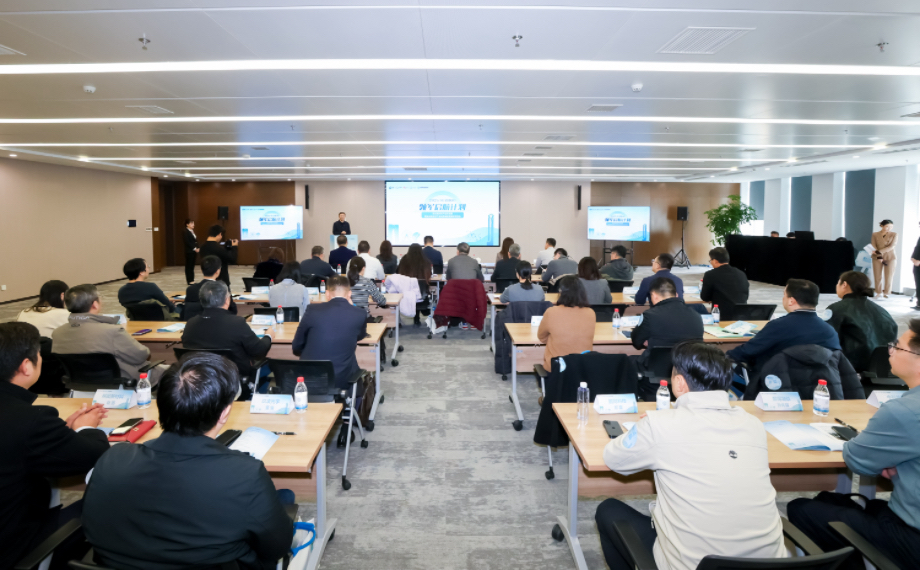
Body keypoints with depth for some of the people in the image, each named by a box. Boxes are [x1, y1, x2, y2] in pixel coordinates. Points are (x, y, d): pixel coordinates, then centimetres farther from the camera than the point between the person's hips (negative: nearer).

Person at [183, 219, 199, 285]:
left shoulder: (192, 231, 16)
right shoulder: (185, 232, -9)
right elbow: (187, 242, -17)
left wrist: (197, 248, 3)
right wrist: (194, 248, -17)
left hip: (194, 251, 8)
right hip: (189, 251, -8)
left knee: (192, 266, 11)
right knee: (189, 266, -3)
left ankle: (192, 280, 15)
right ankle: (189, 281, 0)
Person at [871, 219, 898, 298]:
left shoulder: (894, 235, 1)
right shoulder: (875, 235, 3)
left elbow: (892, 246, -9)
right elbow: (873, 247, -1)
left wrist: (879, 251, -17)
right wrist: (879, 257, -13)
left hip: (890, 257, 0)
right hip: (877, 258, 1)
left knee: (889, 276, -2)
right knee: (877, 276, 0)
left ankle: (887, 293, 5)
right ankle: (878, 293, 9)